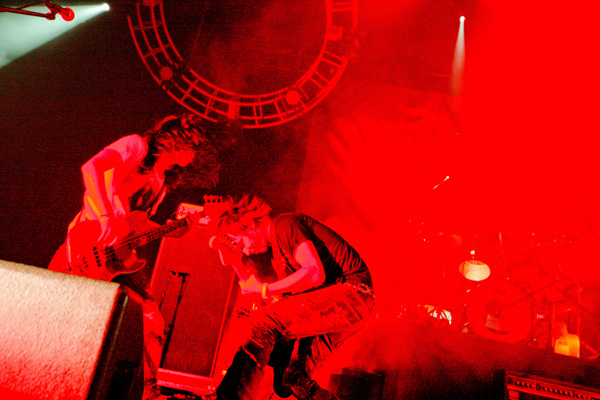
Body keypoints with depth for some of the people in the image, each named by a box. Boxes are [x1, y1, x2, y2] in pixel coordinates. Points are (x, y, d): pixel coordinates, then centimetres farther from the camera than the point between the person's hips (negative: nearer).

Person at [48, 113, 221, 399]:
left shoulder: (162, 180, 18)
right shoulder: (136, 146, -6)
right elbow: (91, 168, -25)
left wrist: (169, 232, 6)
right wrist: (108, 221, -32)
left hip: (121, 252, 8)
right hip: (90, 242, -7)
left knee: (152, 321, 2)